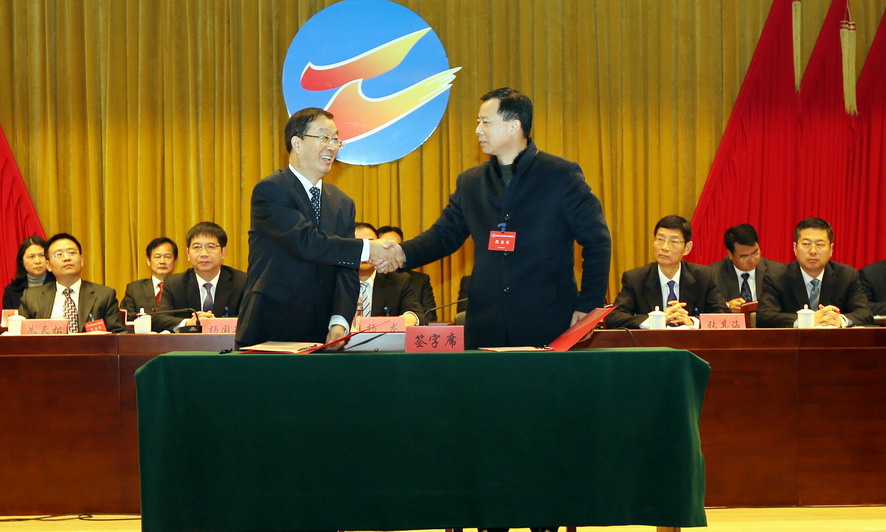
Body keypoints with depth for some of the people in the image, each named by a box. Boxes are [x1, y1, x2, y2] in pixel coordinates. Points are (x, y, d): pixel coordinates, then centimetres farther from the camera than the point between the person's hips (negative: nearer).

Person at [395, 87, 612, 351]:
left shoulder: (562, 175, 0)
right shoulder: (470, 182, 14)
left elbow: (597, 241, 0)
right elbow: (444, 235, 12)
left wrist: (587, 307, -6)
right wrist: (403, 254, -8)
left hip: (548, 326, -4)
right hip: (486, 326, 4)